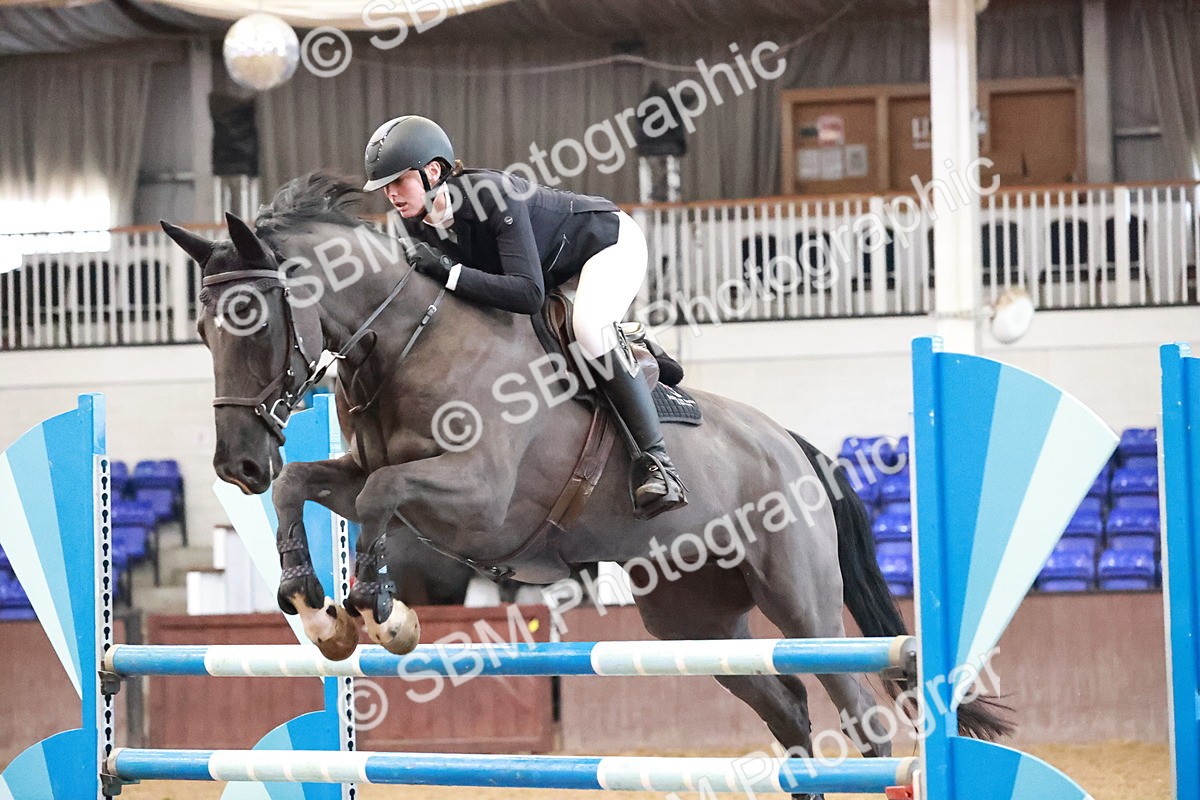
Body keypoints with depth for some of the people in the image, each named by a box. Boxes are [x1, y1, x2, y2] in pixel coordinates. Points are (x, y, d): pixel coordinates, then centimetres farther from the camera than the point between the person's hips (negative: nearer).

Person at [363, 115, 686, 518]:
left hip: (610, 240, -9)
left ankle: (654, 459, -33)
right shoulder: (419, 224, -16)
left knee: (589, 326, -36)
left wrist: (449, 271, -47)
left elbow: (528, 294, -45)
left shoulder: (494, 195, -39)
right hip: (557, 269, 9)